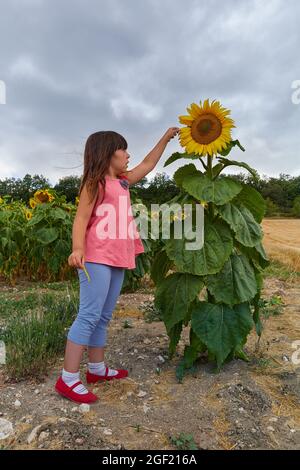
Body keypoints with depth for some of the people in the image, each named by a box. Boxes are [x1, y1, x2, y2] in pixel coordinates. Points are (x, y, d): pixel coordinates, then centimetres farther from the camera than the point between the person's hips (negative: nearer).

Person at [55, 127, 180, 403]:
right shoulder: (95, 182, -5)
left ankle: (97, 369, 24)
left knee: (104, 316, 13)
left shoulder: (123, 181, 18)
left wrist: (166, 138, 35)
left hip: (118, 258, 8)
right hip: (97, 258, -8)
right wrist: (78, 248, -28)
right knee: (89, 315, -9)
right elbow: (81, 218, -13)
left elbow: (148, 165, 30)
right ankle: (68, 379, -1)